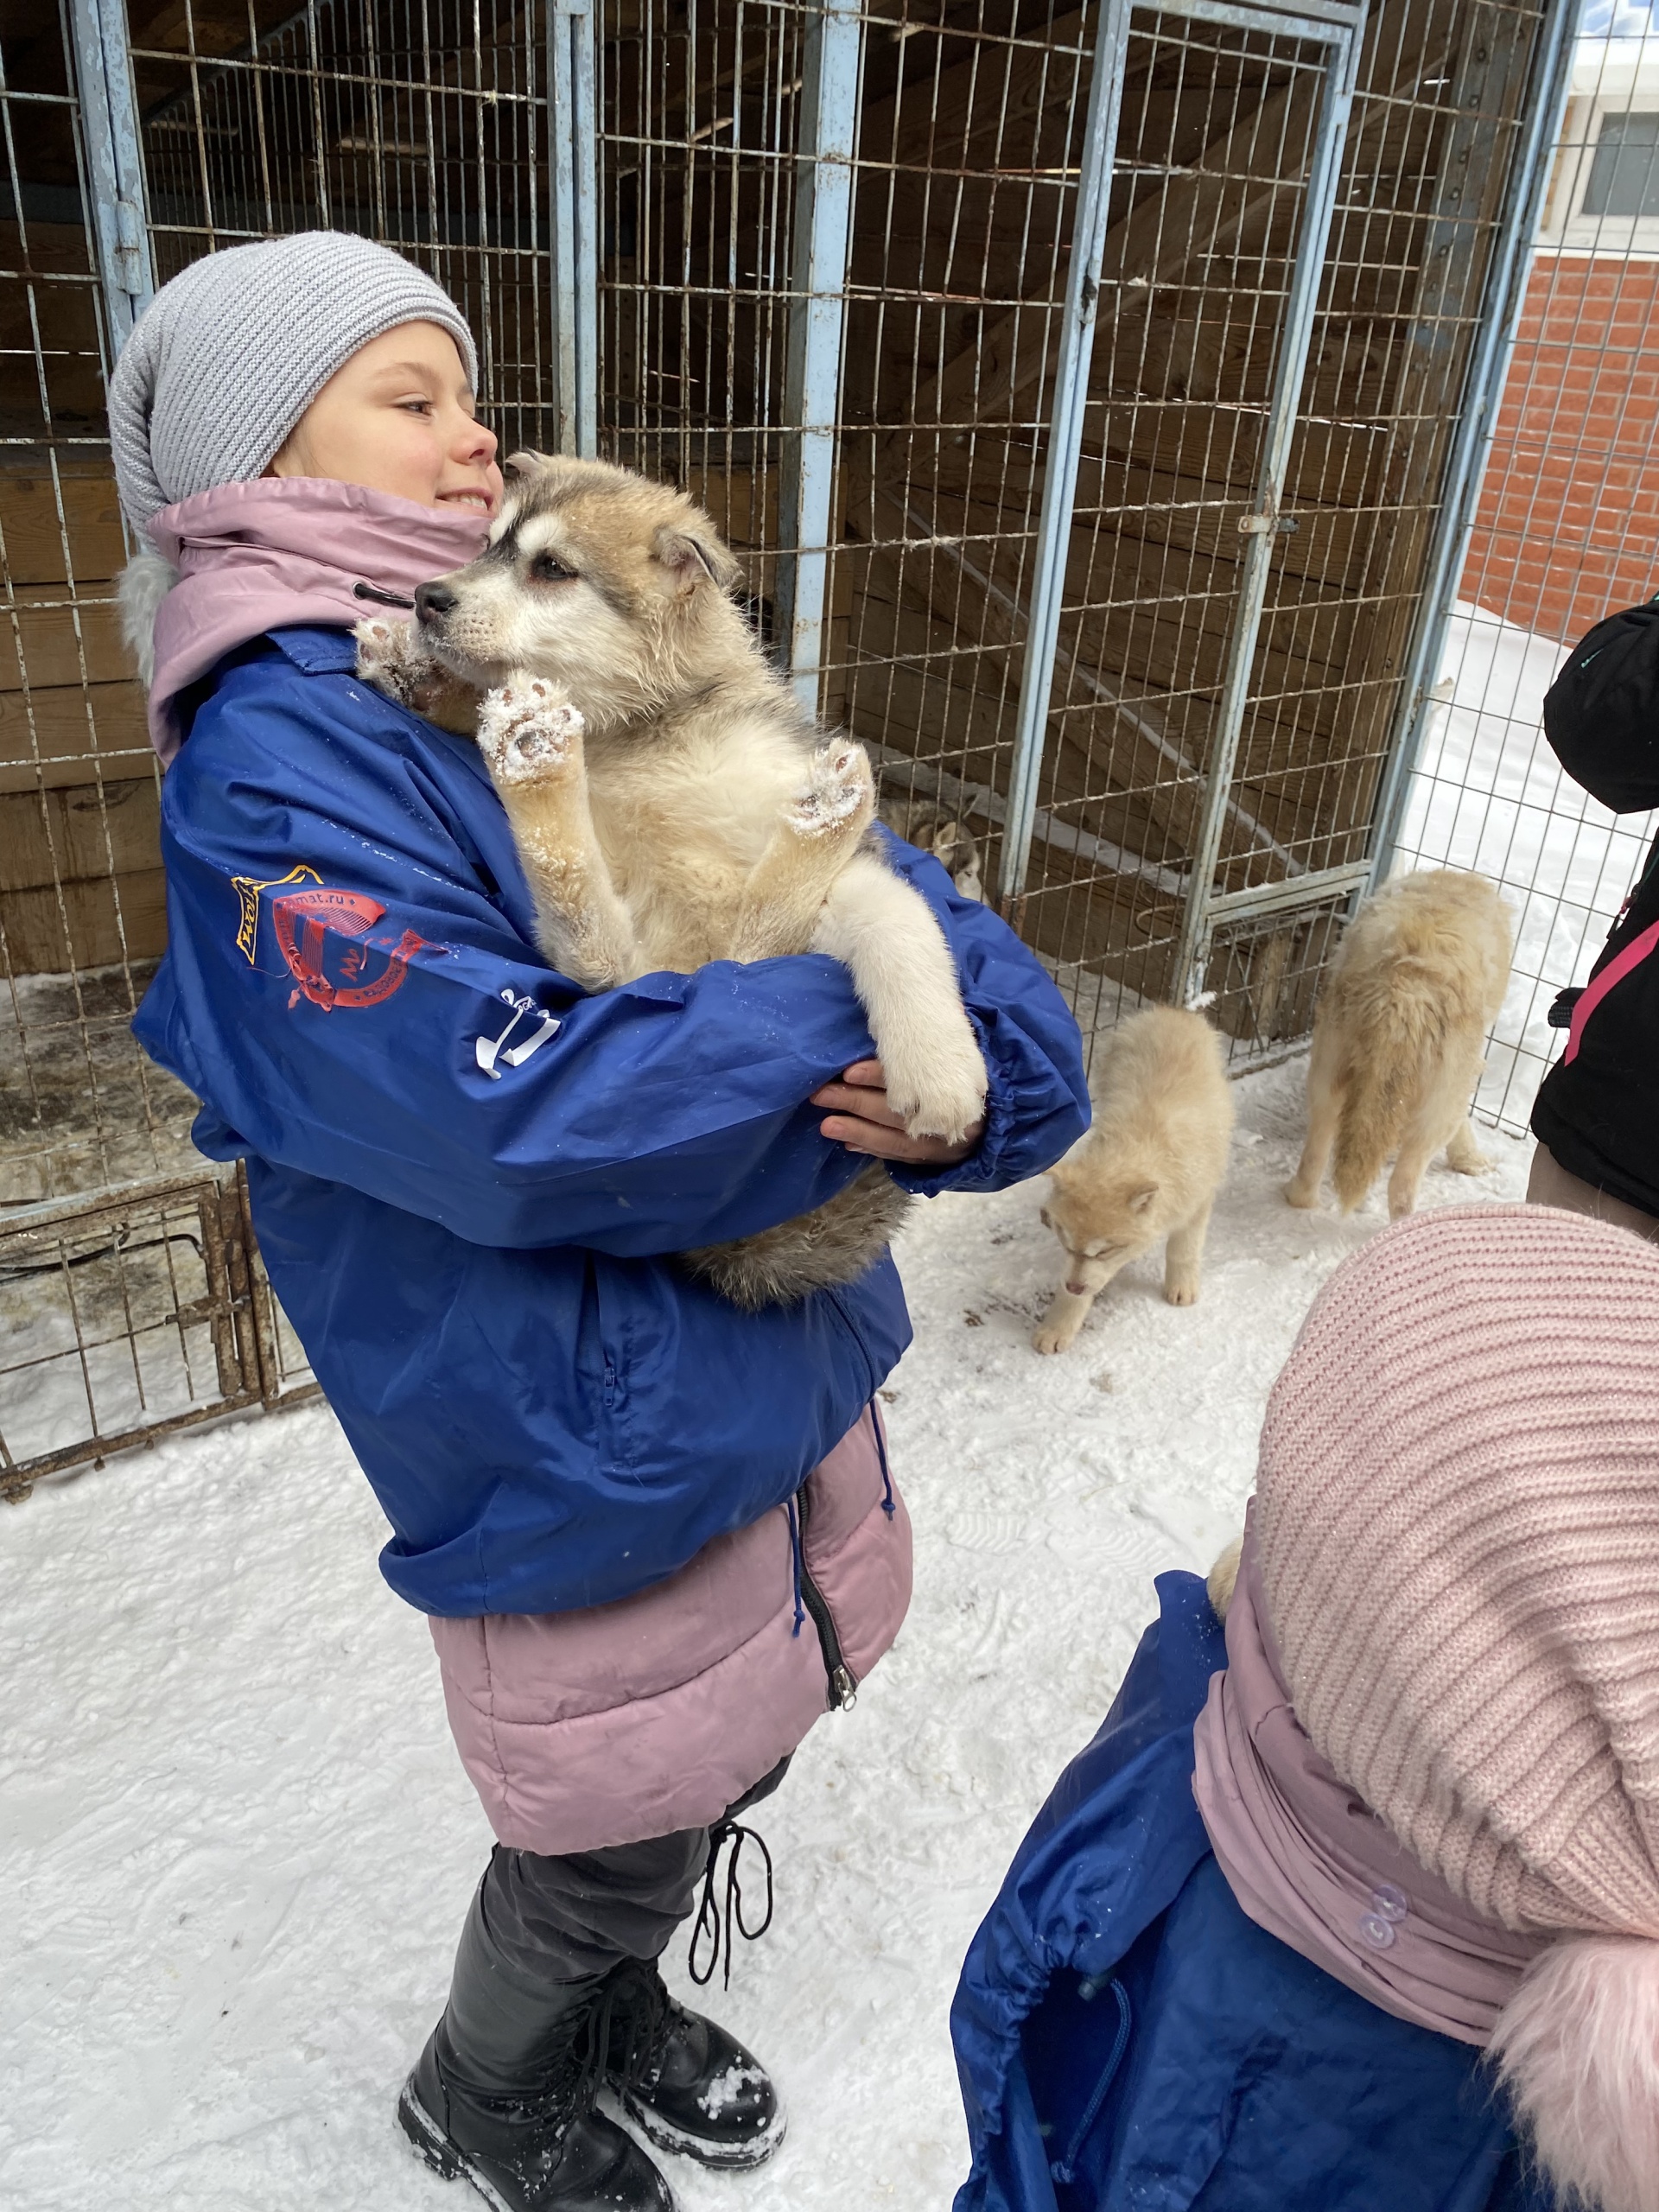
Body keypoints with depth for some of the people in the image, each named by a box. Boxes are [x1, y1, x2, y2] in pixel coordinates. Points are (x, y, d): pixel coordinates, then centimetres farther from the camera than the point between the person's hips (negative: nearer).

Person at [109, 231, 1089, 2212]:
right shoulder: (275, 761, -18)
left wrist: (976, 1061, -20)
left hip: (784, 1361, 7)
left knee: (730, 1754, 27)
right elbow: (518, 1117, -28)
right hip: (594, 1441, -7)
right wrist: (863, 1004, -21)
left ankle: (612, 1996, 60)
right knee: (622, 1833, 16)